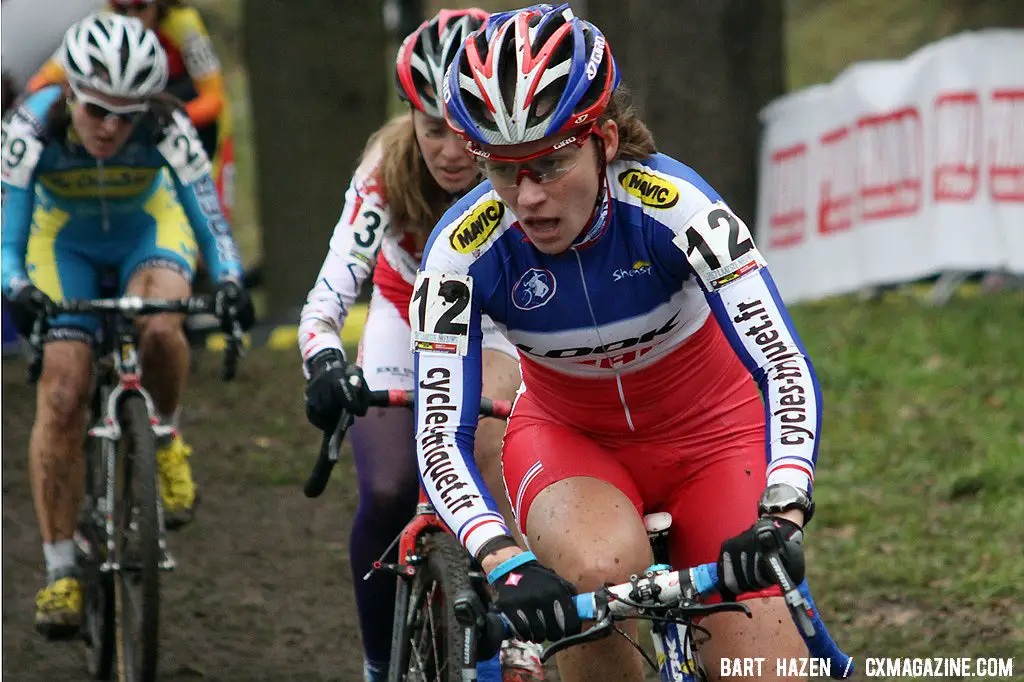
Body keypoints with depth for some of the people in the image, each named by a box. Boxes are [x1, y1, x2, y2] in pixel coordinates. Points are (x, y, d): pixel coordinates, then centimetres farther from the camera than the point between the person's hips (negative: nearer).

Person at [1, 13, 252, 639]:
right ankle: (61, 570, -3)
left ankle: (165, 440, -4)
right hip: (66, 238, 1)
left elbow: (210, 220, -29)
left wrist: (230, 281, -49)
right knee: (62, 395, -13)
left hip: (149, 227, -1)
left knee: (159, 328, -35)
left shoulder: (168, 129, -32)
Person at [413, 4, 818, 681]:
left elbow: (787, 369, -33)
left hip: (709, 428, 0)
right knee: (598, 571, -34)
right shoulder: (464, 250, -25)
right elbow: (441, 434, -27)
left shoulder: (674, 205, -30)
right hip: (568, 435, 0)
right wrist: (507, 562, -44)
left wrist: (782, 515, -49)